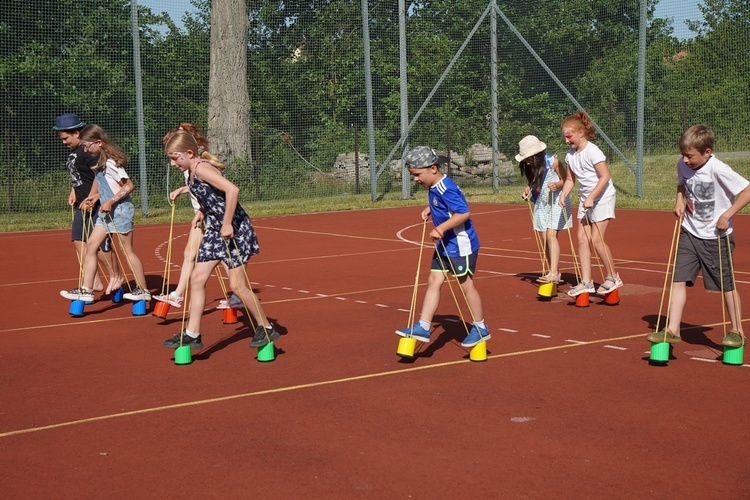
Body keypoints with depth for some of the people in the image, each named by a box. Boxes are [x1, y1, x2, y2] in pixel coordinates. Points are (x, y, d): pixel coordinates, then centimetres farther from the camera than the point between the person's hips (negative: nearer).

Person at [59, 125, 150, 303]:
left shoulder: (111, 162, -18)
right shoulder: (100, 162, 10)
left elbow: (129, 185, -21)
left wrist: (110, 202, -23)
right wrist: (96, 196, 4)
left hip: (120, 209, -9)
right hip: (106, 211, 9)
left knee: (128, 250, 1)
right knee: (90, 246, 3)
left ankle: (143, 290, 13)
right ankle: (86, 290, 3)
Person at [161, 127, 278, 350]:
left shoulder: (201, 169, -21)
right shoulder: (192, 173, 7)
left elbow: (232, 189, -32)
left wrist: (227, 224, -27)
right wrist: (202, 212, 8)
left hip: (233, 229, -9)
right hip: (214, 230, 9)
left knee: (237, 285, -3)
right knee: (197, 278, 4)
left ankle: (266, 328, 14)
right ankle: (192, 334, 9)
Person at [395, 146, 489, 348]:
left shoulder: (446, 189, -24)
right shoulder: (434, 187, 5)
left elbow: (464, 212, -30)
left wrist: (441, 229, -32)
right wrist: (430, 209, 7)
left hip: (461, 244, -9)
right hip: (444, 244, 9)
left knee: (466, 285, 2)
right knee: (433, 281, 4)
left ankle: (480, 328, 16)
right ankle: (423, 327, 5)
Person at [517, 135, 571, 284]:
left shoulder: (553, 162, -18)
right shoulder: (529, 166, -3)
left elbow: (566, 179, -9)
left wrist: (557, 185, -28)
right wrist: (528, 189, -7)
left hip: (556, 202, -6)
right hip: (540, 203, 6)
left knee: (551, 235, -19)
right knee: (544, 240, 4)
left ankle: (554, 273, -24)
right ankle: (555, 275, 13)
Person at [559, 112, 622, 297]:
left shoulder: (592, 151, -19)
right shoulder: (570, 154, 4)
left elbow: (605, 177, -22)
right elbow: (570, 179, 11)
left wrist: (591, 197, -24)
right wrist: (563, 195, -8)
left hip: (602, 197, -8)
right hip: (586, 199, 8)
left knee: (596, 240, -11)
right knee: (582, 238, -1)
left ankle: (613, 277, 6)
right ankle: (586, 282, 2)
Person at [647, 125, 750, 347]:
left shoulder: (718, 170, -22)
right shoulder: (682, 165, -3)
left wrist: (727, 215, -22)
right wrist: (680, 201, 2)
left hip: (716, 237, -5)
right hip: (690, 233, 5)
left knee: (726, 284, 6)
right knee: (679, 279, -2)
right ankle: (672, 330, 1)